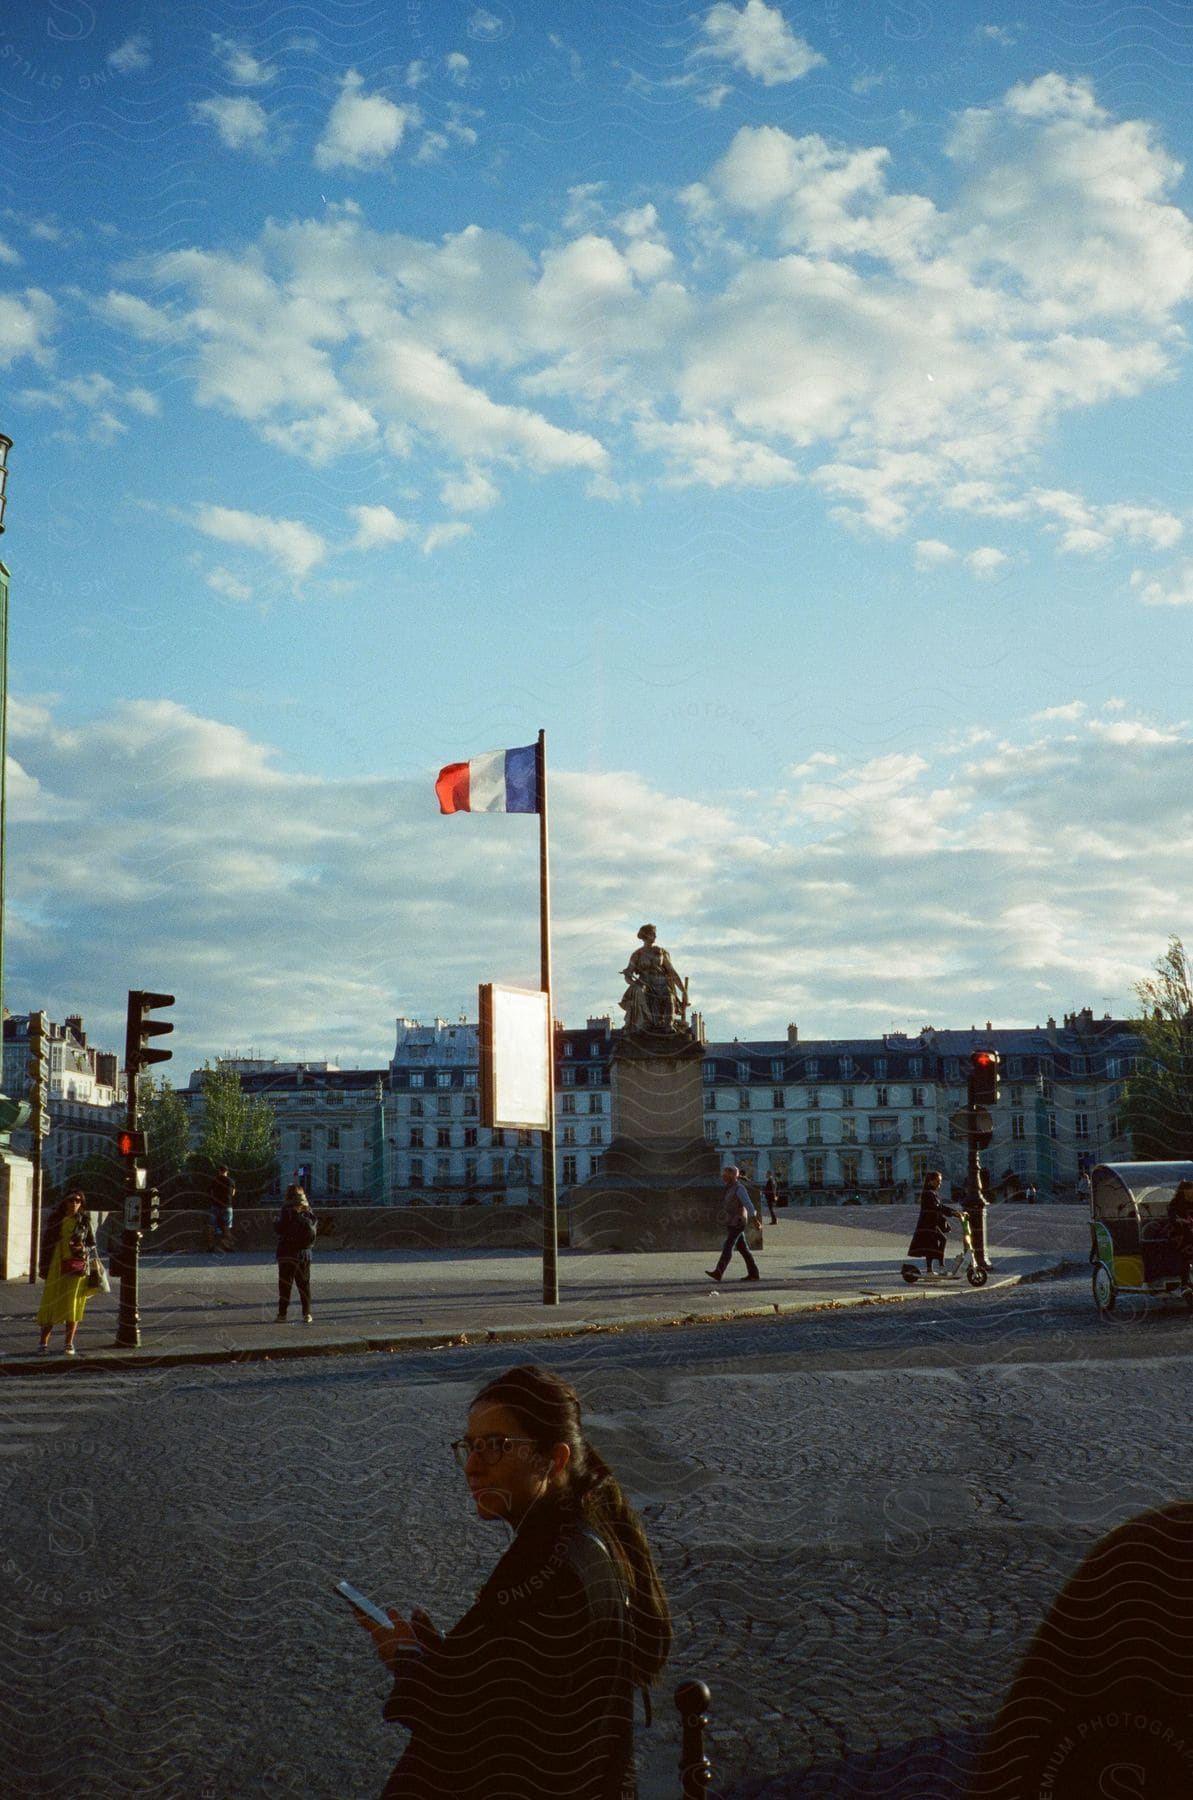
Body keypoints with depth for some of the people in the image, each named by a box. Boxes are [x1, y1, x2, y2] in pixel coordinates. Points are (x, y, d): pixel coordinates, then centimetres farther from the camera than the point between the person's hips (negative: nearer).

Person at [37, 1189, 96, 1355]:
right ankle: (44, 1342, 9)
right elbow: (46, 1242, 8)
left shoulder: (85, 1221, 5)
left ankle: (69, 1343, 6)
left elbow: (92, 1245, 10)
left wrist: (83, 1249, -12)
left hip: (77, 1266, -1)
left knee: (72, 1304, -1)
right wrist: (43, 1268, 4)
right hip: (56, 1267, 1)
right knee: (50, 1303, 0)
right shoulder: (55, 1220, 6)